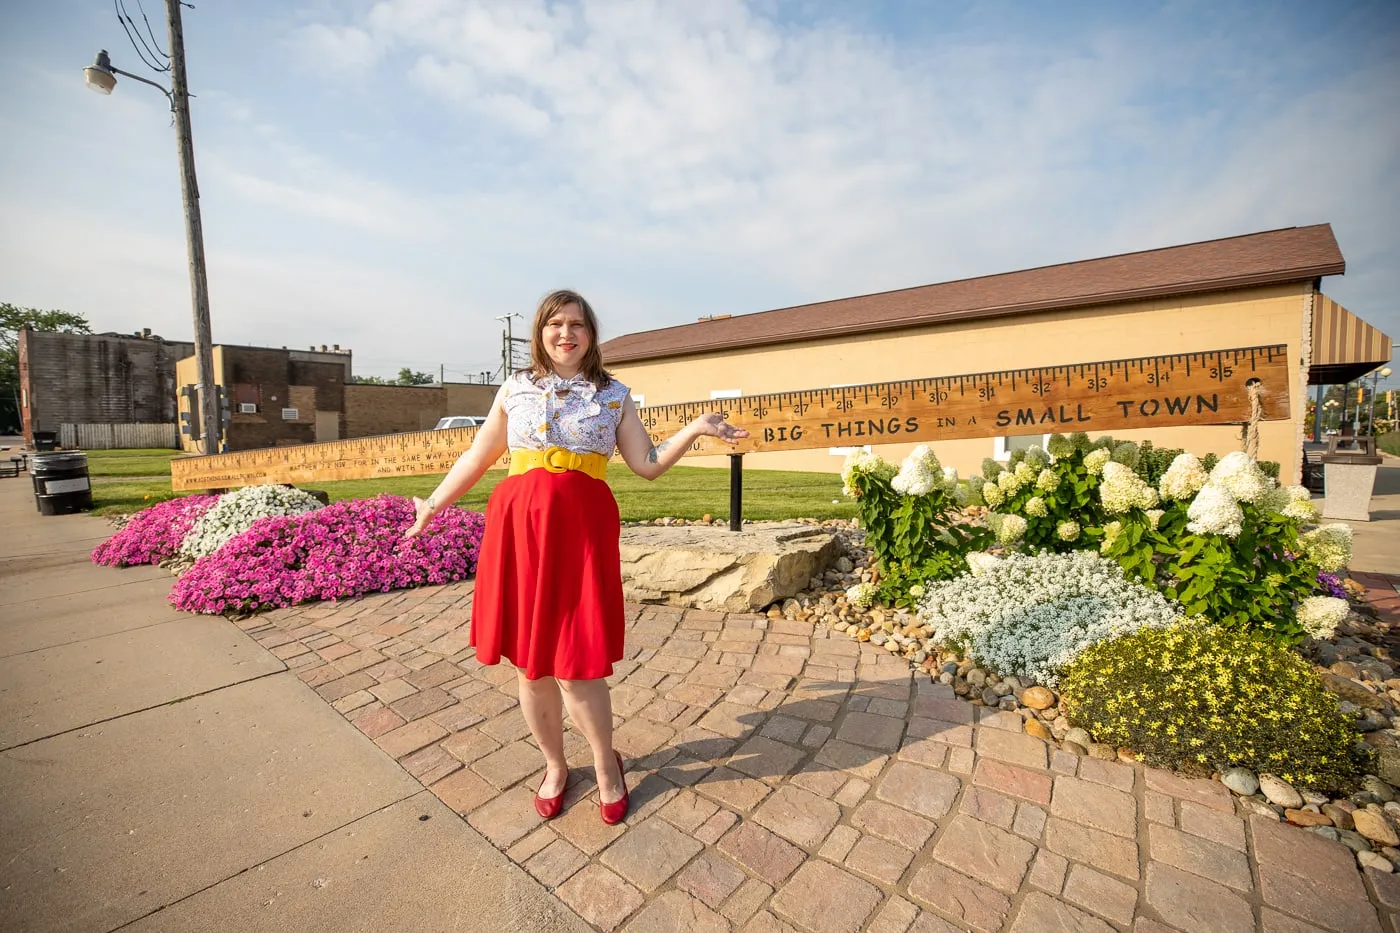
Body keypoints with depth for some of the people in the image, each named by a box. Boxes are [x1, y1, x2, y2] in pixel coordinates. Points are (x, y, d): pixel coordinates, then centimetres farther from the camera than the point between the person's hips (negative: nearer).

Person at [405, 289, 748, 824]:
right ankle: (554, 766, 36)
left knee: (577, 664, -1)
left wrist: (696, 428, -4)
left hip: (582, 529, -2)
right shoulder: (514, 390, 11)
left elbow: (648, 465, 6)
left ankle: (606, 766, 28)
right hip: (518, 526, 3)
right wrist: (434, 503, 20)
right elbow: (478, 457, 18)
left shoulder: (614, 396, 8)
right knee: (529, 664, 10)